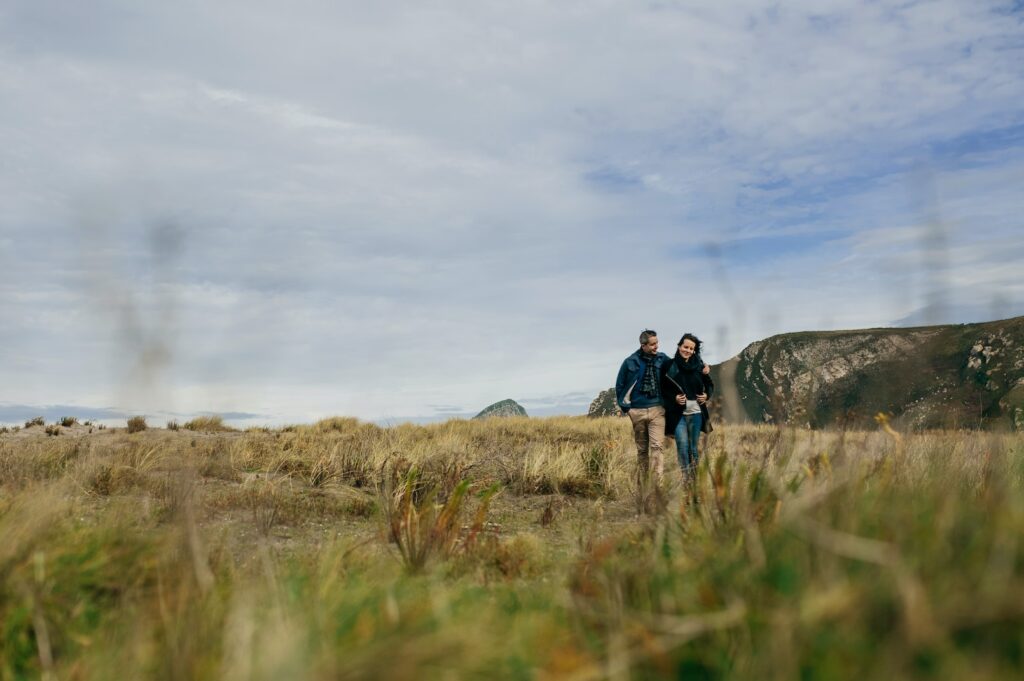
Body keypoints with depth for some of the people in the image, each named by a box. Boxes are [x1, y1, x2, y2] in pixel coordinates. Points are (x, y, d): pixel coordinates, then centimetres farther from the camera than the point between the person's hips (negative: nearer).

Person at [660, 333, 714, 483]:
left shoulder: (699, 366, 5)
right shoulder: (669, 366, -3)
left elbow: (710, 385, 16)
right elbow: (663, 389, 2)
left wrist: (706, 395, -4)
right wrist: (674, 398, -14)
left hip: (696, 412, 3)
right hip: (677, 413, -3)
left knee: (693, 446, 10)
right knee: (682, 444, -13)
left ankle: (694, 476, 21)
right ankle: (685, 476, -7)